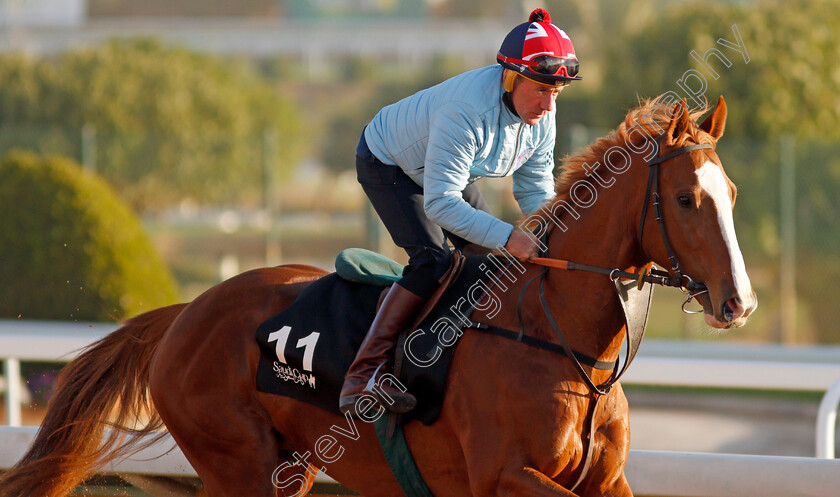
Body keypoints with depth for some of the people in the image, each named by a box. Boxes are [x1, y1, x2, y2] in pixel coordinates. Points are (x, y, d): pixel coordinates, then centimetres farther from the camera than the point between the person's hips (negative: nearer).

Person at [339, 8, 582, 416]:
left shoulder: (542, 114, -18)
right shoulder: (467, 110, -43)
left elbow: (535, 191, -6)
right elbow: (439, 204, -45)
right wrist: (508, 237, -52)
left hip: (450, 171, 8)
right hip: (387, 164, -8)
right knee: (433, 262, -25)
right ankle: (361, 377, -28)